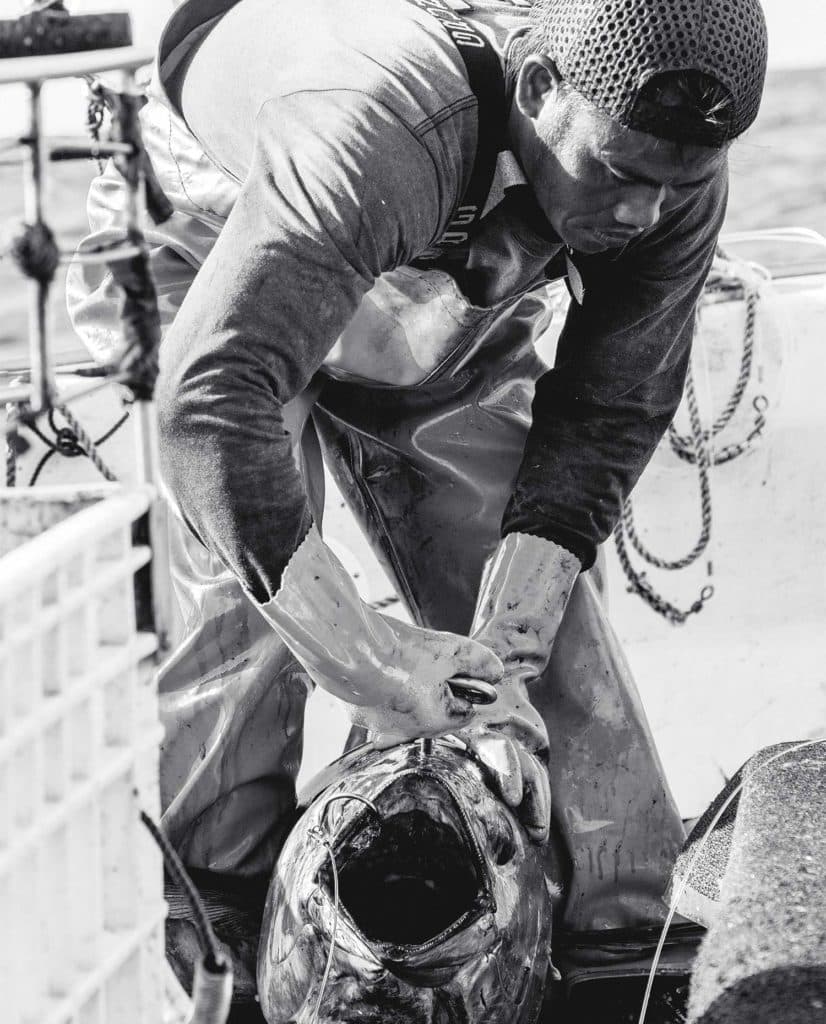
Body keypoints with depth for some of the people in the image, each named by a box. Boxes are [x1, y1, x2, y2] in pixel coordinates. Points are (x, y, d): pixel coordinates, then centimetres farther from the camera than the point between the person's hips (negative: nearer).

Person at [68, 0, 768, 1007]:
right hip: (223, 302, -5)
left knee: (554, 628, -5)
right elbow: (212, 401, -57)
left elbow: (605, 416, -17)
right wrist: (374, 659, -56)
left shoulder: (673, 177, -28)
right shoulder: (376, 127, -49)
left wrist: (501, 653, -28)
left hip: (440, 349, 5)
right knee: (238, 614, -21)